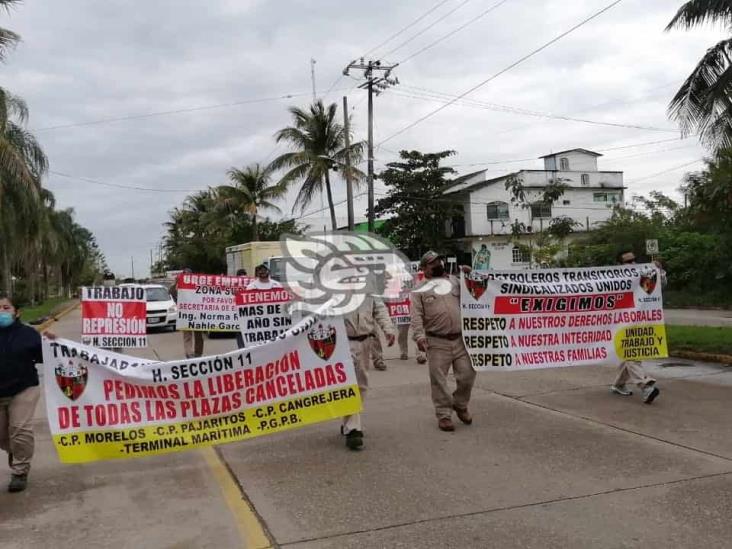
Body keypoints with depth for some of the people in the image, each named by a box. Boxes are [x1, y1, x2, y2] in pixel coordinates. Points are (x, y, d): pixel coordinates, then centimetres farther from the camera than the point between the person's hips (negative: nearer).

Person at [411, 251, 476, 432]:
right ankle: (444, 414, 14)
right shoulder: (420, 290, 5)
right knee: (439, 380, 0)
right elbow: (416, 316, -4)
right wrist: (419, 336, -18)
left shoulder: (454, 281, 16)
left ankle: (460, 405, 30)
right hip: (437, 342, -3)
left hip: (460, 339, 3)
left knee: (467, 376, 5)